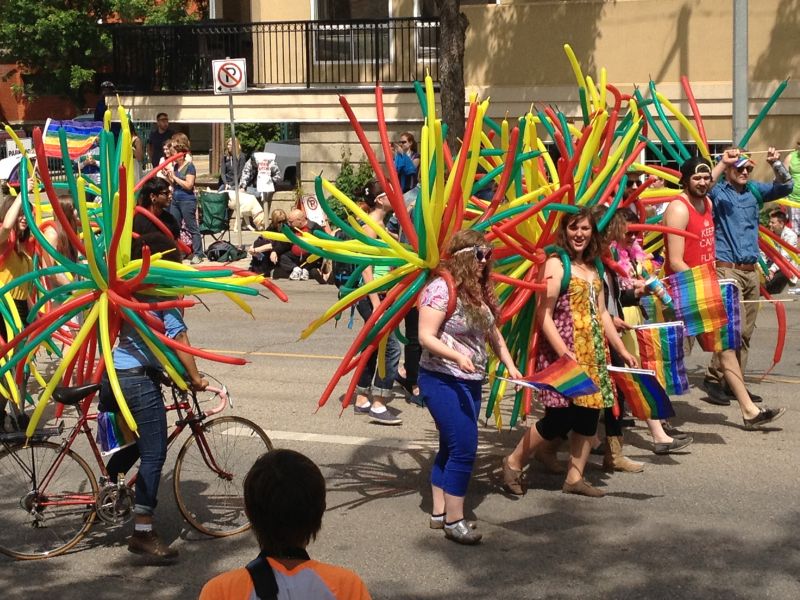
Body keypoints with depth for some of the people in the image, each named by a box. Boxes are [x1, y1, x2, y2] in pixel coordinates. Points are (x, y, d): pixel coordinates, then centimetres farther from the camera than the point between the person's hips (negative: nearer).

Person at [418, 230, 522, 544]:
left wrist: (510, 365, 11)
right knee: (464, 448, -12)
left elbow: (492, 333, 21)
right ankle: (454, 521, -4)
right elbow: (425, 336, -18)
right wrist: (457, 356, -31)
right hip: (442, 380, -8)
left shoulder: (479, 292, 10)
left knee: (451, 447, 13)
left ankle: (439, 512, 22)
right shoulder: (442, 288, -15)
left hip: (470, 383, 9)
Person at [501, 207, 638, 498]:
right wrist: (563, 352, -23)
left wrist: (621, 349, 17)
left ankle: (575, 477, 18)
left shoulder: (593, 268, 15)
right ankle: (514, 462, 11)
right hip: (563, 351, -7)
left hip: (593, 353, 8)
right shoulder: (556, 264, -8)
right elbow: (544, 314, -15)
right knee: (561, 417, -7)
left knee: (589, 414, 7)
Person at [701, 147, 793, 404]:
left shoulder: (754, 190, 13)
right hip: (727, 269, -6)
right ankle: (714, 378, -4)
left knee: (746, 332, 7)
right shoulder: (718, 192, -4)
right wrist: (723, 163, -30)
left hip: (751, 271, 6)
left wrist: (777, 164, -7)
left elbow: (785, 187, 9)